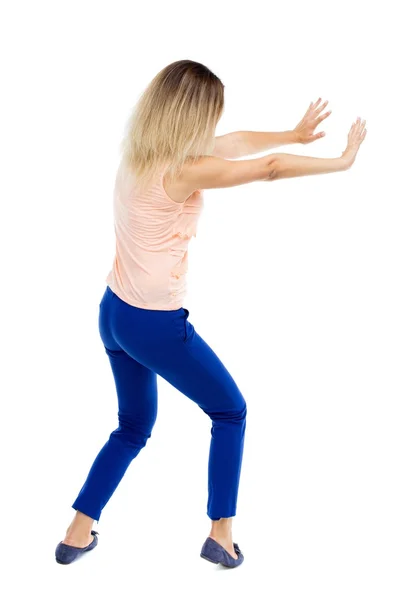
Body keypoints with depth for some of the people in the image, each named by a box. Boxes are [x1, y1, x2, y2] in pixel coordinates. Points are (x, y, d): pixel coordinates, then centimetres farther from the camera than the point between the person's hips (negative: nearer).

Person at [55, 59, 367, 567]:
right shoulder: (182, 171, -21)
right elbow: (269, 169, -15)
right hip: (157, 325, -8)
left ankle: (78, 534, 25)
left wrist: (293, 134, 18)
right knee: (231, 412, 13)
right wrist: (342, 161, -2)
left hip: (114, 314, 9)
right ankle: (221, 534, 15)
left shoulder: (136, 155, 4)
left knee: (133, 428, 24)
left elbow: (228, 145, 13)